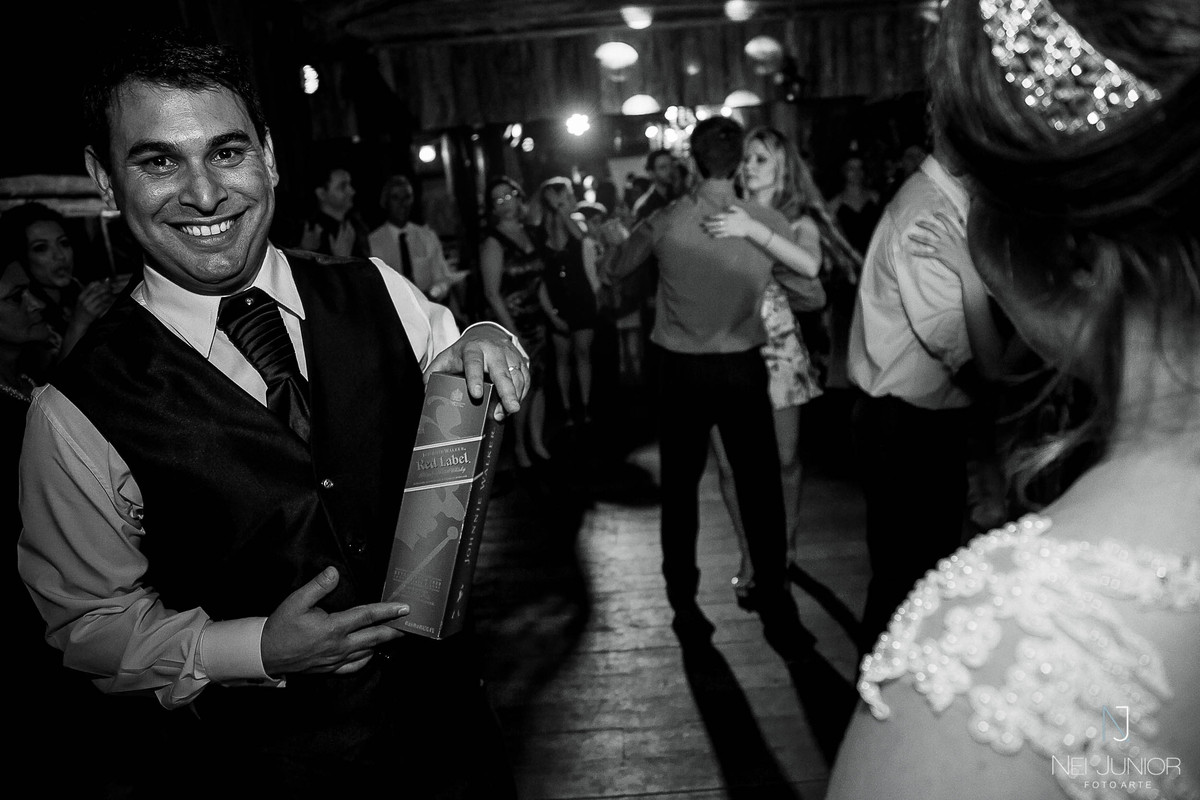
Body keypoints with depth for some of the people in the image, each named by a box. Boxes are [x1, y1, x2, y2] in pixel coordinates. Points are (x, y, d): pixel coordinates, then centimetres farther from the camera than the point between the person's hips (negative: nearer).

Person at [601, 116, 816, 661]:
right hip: (742, 370, 0)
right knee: (760, 491, 7)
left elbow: (615, 271, 10)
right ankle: (777, 614, 14)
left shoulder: (665, 223, -7)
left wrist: (620, 237, 28)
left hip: (681, 371, 1)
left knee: (680, 489, 12)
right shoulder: (769, 223, -6)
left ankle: (685, 607, 23)